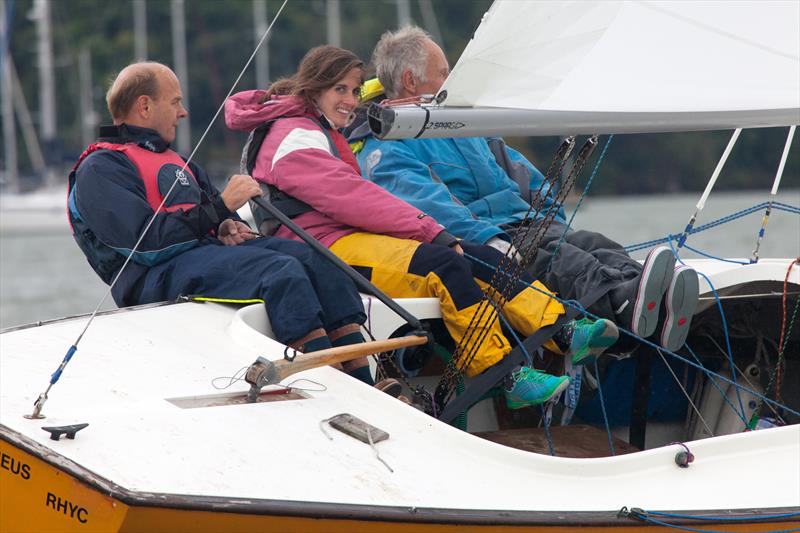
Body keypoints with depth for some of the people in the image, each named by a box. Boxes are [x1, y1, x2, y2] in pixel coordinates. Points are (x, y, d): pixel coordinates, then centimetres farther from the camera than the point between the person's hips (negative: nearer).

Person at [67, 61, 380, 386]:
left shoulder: (175, 163, 30)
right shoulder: (100, 169, -1)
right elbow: (146, 240, -14)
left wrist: (228, 227, 4)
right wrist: (220, 207, -13)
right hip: (156, 277, -8)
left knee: (315, 259, -14)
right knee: (281, 269, -29)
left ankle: (365, 384, -25)